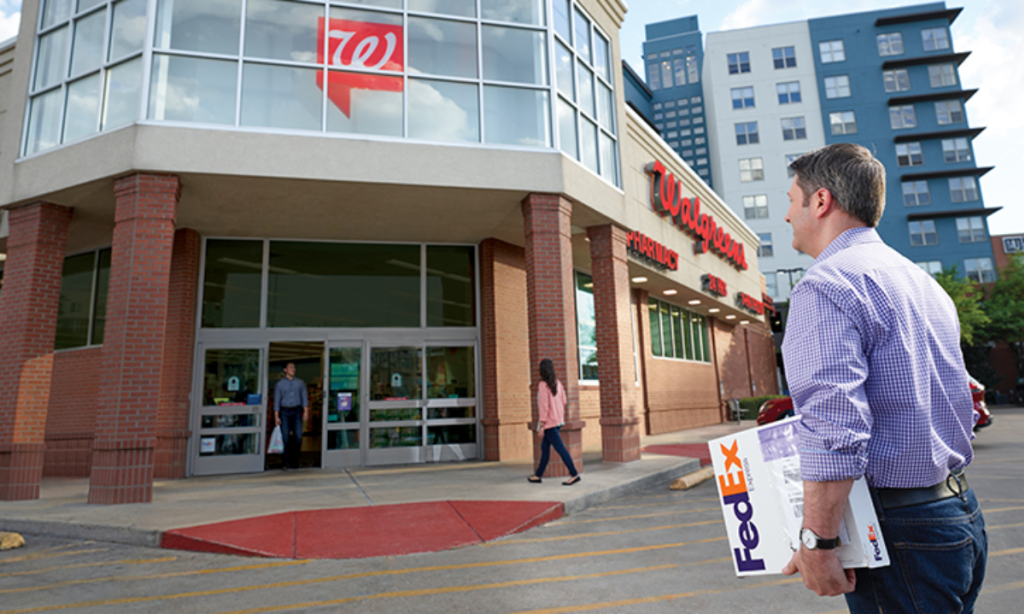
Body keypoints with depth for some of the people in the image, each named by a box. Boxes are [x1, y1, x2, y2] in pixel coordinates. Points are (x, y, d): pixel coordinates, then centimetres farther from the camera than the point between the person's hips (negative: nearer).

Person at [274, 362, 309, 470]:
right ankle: (286, 462, 5)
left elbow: (304, 398, 6)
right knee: (286, 437, -3)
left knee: (298, 437, -6)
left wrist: (306, 411, -6)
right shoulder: (279, 384, 6)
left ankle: (294, 460, 9)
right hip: (284, 412, -1)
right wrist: (276, 416, -2)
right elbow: (277, 401, 4)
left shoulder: (300, 383, 10)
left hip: (296, 412, 1)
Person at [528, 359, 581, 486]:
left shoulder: (543, 385, -16)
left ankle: (574, 474, -5)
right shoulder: (558, 383, 5)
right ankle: (538, 475, 21)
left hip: (548, 422, -8)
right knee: (545, 447, 14)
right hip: (558, 421, 8)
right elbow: (563, 402, 10)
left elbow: (543, 406, -18)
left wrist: (541, 426, -15)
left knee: (560, 448, -5)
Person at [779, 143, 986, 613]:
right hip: (963, 515, 10)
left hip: (901, 530, -9)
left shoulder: (825, 284, -18)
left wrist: (816, 542, -20)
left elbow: (834, 428, -27)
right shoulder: (924, 281, 13)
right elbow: (961, 405, 20)